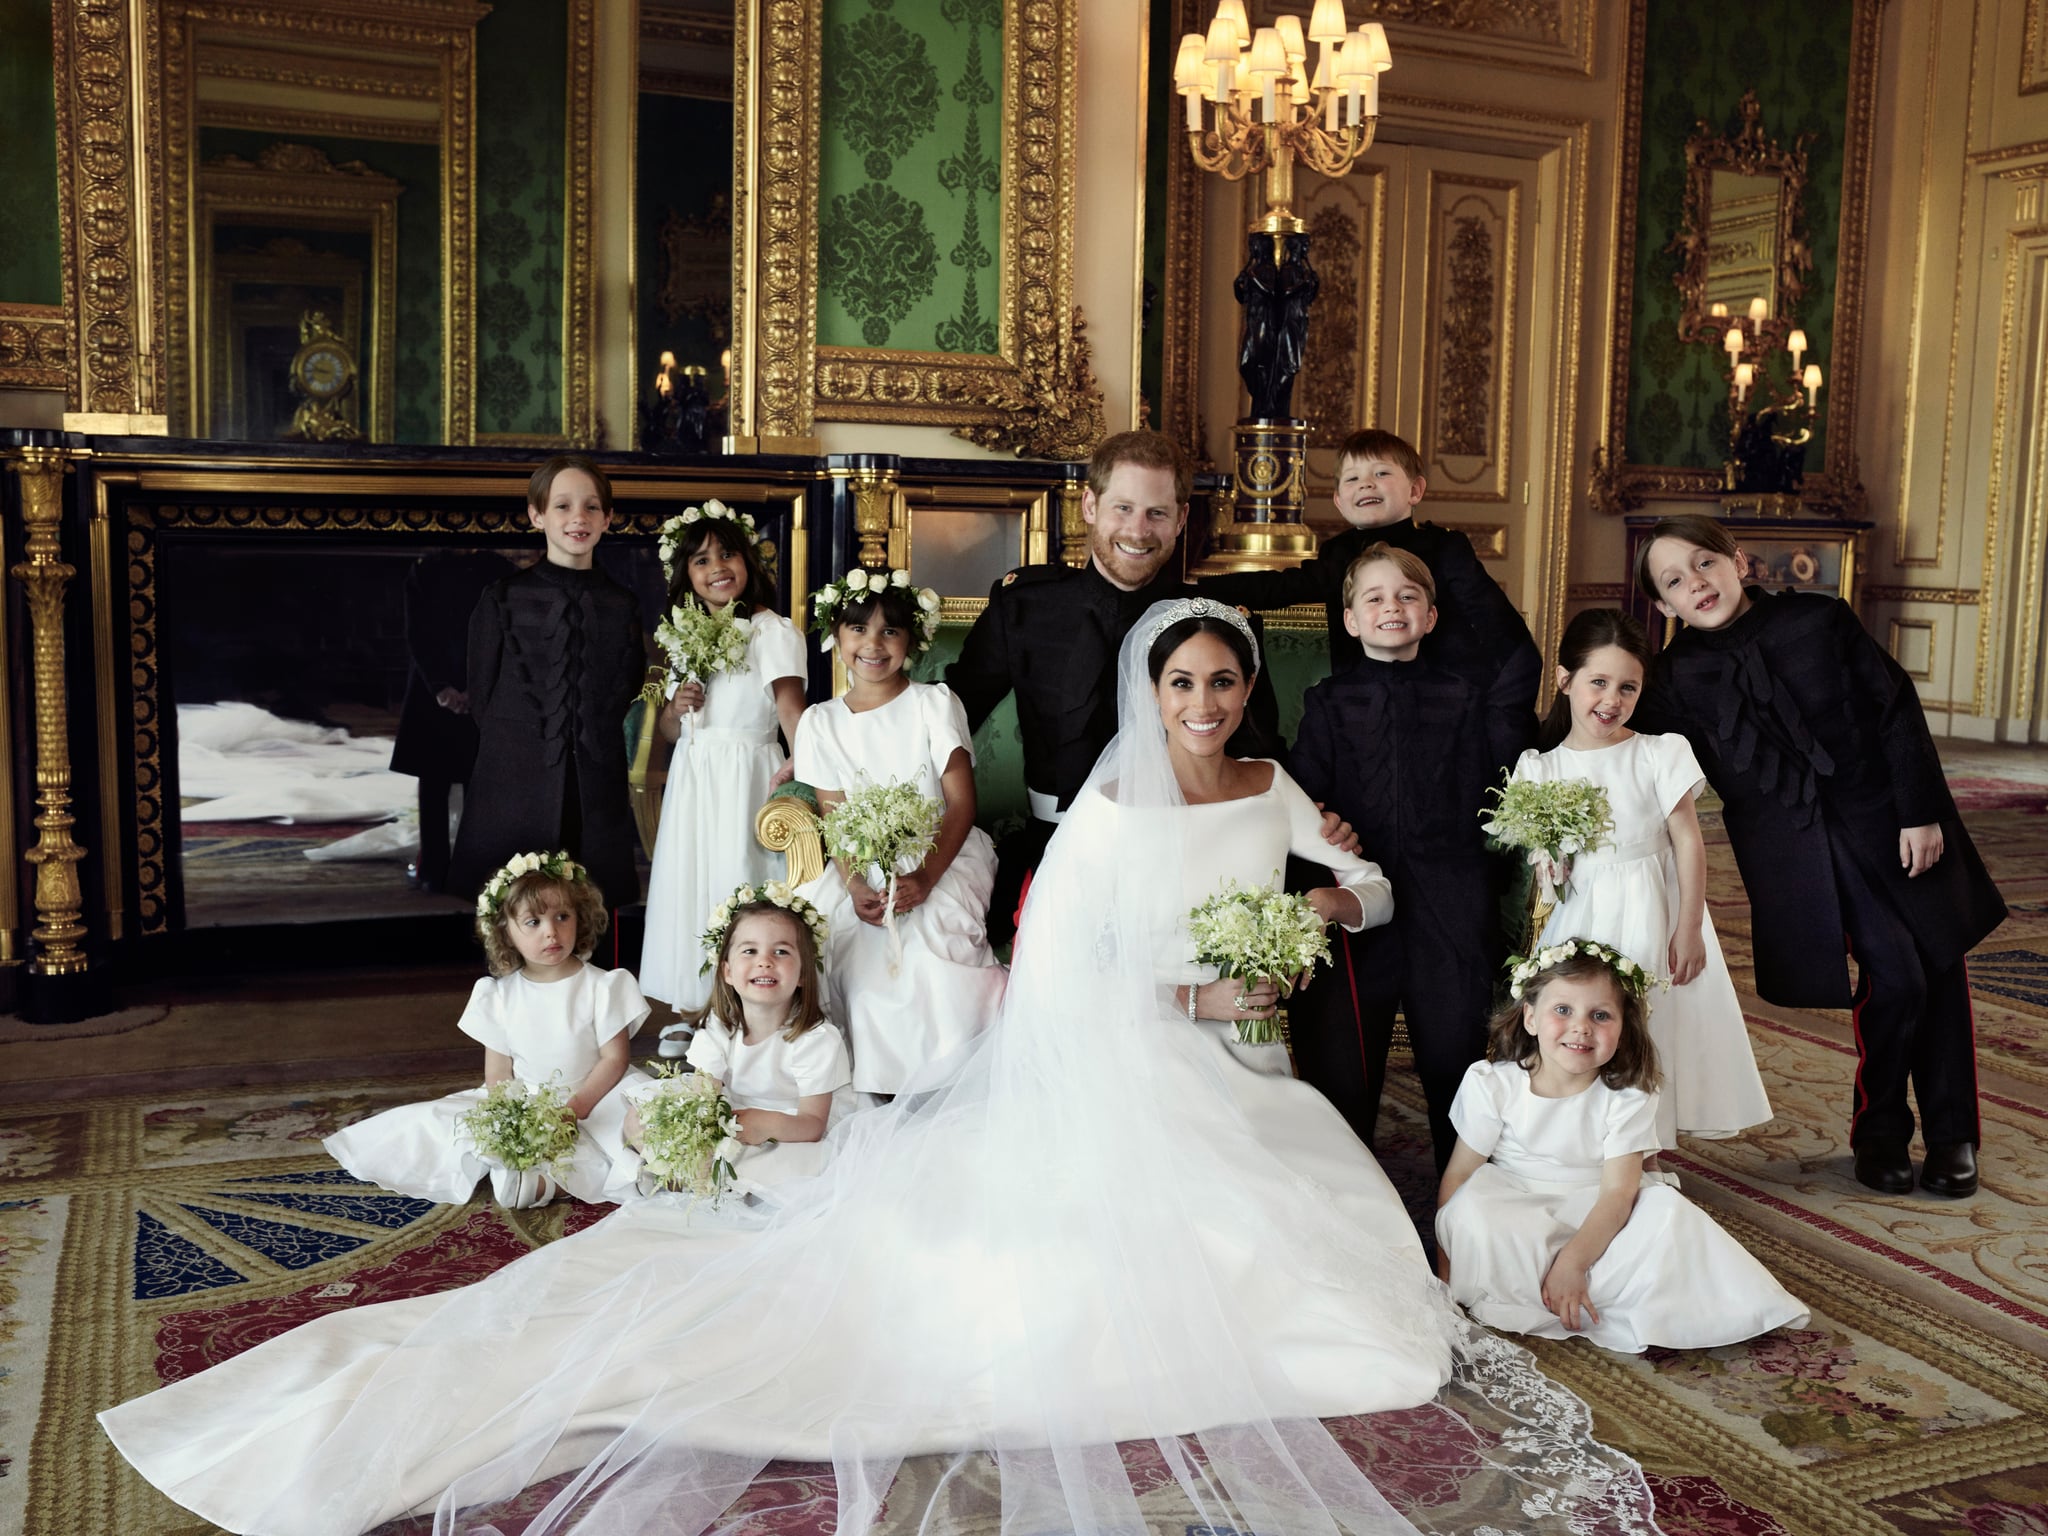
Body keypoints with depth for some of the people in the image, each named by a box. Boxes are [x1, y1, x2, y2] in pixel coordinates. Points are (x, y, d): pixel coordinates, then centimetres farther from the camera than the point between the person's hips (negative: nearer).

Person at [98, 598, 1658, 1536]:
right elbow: (1057, 974, -16)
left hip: (1230, 1090, 7)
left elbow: (1370, 884, 15)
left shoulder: (1274, 792, 5)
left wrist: (1335, 902, -6)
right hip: (1109, 1090, -7)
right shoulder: (1108, 814, -15)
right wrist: (1186, 998, -18)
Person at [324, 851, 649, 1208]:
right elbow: (498, 1071, 1)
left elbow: (614, 1059, -8)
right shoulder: (500, 995, 2)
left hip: (591, 1102, -3)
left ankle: (543, 1180, -47)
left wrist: (575, 1108, -21)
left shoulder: (602, 987, -5)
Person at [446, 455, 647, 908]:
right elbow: (482, 699, 6)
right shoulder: (505, 597, 4)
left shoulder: (621, 606, 10)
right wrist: (514, 750, 1)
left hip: (598, 797, 2)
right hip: (514, 790, -2)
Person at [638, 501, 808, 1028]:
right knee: (687, 883, 9)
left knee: (739, 881, -5)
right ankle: (687, 1011, 21)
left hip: (745, 777, -6)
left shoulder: (773, 632, -6)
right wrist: (675, 709, -5)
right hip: (691, 781, 6)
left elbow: (791, 708, -21)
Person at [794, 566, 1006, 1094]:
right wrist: (856, 885, -18)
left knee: (931, 928, -32)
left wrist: (925, 877, -23)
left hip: (944, 854, -3)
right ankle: (874, 1072, -9)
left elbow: (961, 803, -7)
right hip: (862, 866, 3)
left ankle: (942, 1070, -15)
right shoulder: (820, 722, 7)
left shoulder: (935, 703, -1)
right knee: (825, 929, -25)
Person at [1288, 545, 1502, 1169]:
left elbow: (1482, 803, 3)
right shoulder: (1328, 702, 7)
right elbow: (1303, 805, 1)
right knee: (1340, 1069, 6)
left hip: (1450, 912, 0)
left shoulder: (1462, 700, 8)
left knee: (1455, 1059, 9)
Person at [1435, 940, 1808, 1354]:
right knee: (1471, 1215, -32)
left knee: (1665, 1209, -25)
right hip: (1513, 1216, -1)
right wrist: (1445, 1258, -13)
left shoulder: (1627, 1099, -11)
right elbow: (1460, 1172, -7)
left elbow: (1618, 1192, -19)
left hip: (1596, 1219, 1)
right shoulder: (1490, 1084, -12)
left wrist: (1571, 1262, -33)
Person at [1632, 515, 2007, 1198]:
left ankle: (1951, 1135, 24)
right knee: (1893, 975, -10)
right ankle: (1881, 1134, 13)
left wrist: (1922, 810, -5)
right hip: (1799, 848, -2)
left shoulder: (1821, 619, -5)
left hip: (1889, 816, 2)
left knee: (1939, 965, 6)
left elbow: (1896, 709, -2)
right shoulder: (1677, 679, -5)